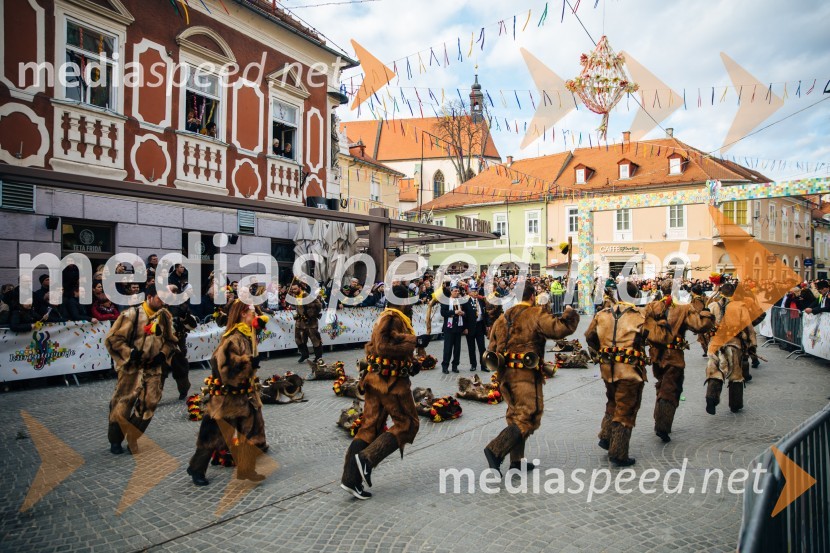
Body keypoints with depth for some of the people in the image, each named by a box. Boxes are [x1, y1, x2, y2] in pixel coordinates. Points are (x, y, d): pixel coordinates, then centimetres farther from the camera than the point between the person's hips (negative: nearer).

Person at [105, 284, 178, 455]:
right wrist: (130, 353, -20)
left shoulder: (164, 316, 1)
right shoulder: (132, 315, -14)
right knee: (123, 403, 4)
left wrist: (163, 354, -3)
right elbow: (113, 338, -11)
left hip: (153, 368, 4)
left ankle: (132, 437, 19)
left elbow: (171, 340, 13)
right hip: (131, 367, -4)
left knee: (149, 403, 2)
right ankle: (115, 440, 23)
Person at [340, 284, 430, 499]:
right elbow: (384, 347, -25)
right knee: (407, 424, 2)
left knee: (370, 427, 9)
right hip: (391, 381, -10)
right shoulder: (394, 319, -13)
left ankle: (351, 477, 10)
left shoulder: (385, 318, 20)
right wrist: (415, 342, -22)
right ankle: (367, 458, -7)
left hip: (375, 378, 10)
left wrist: (410, 363, 12)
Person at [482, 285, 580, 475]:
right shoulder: (537, 314, -7)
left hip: (505, 373, 8)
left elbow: (492, 347, 13)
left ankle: (516, 460, 24)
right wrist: (570, 314, 2)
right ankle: (495, 450, -16)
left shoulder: (503, 317, 13)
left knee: (516, 415, 18)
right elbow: (560, 328, -17)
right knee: (528, 418, -3)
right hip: (526, 374, -8)